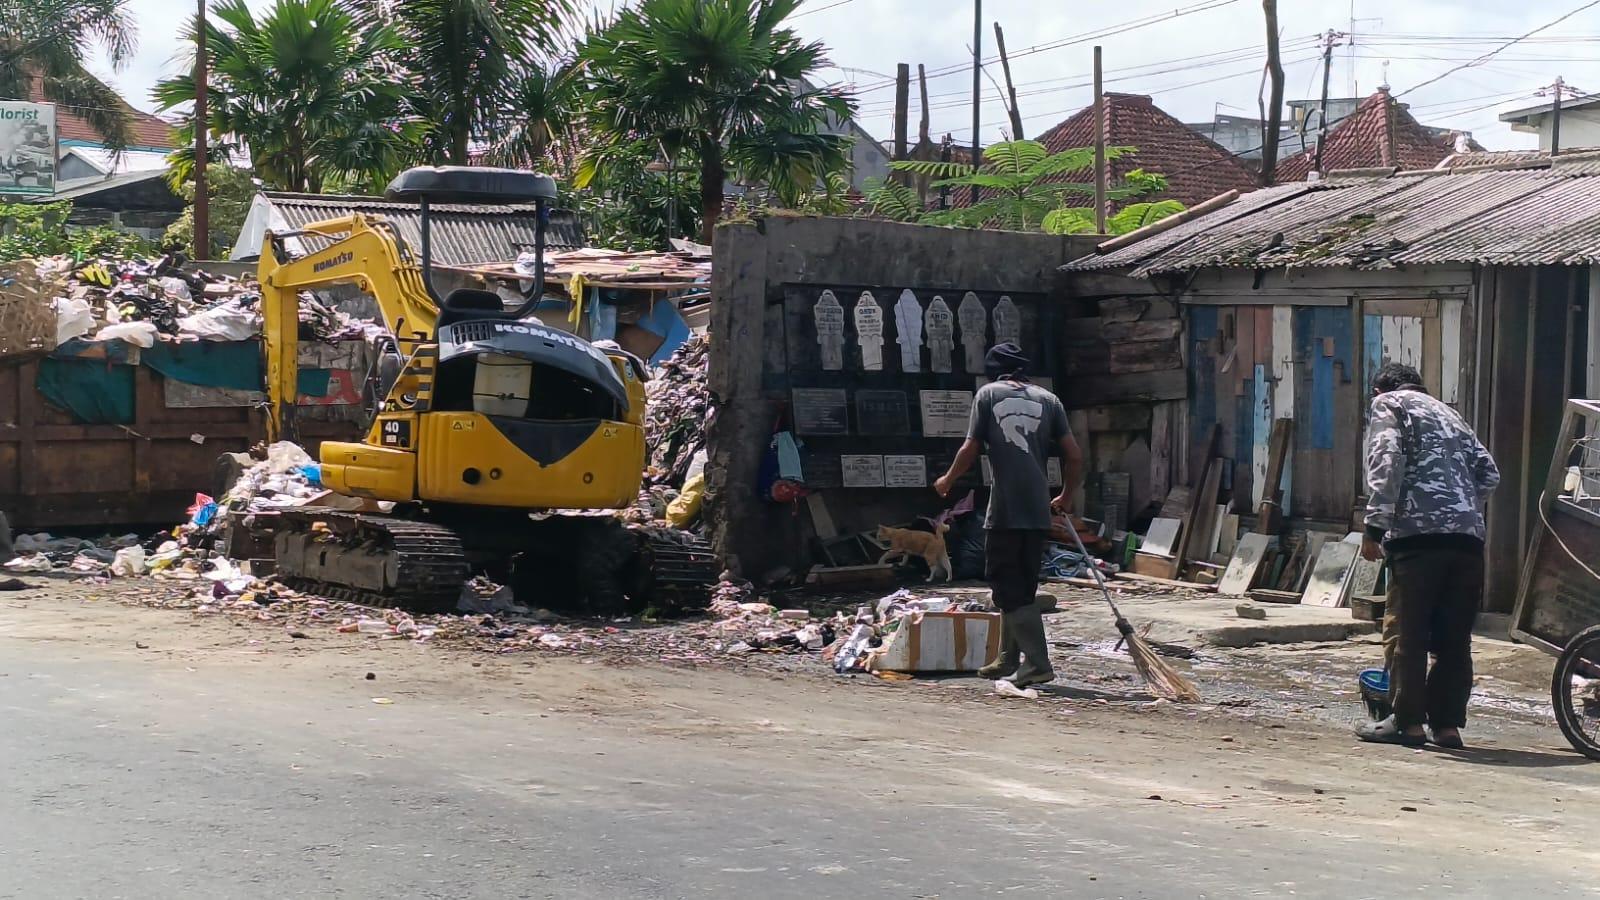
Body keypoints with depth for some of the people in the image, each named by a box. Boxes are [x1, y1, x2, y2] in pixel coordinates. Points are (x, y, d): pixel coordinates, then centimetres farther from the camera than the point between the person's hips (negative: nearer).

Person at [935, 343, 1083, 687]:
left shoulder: (988, 394, 2)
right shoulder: (1047, 399, 11)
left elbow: (970, 449, 0)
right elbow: (1074, 456, 6)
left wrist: (947, 481, 18)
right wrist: (1066, 496, 21)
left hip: (1004, 510, -4)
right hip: (1038, 510, 5)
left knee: (1007, 587, -1)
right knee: (1022, 587, 16)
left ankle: (1038, 664, -10)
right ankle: (1009, 659, 23)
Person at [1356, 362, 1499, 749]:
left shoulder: (1387, 403, 12)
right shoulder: (1449, 414, 30)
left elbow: (1386, 464, -6)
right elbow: (1488, 473, 18)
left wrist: (1375, 528, -9)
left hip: (1419, 531, -6)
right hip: (1469, 536, 6)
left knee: (1408, 630, -1)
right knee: (1455, 636, 8)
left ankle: (1407, 721, -1)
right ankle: (1447, 724, 8)